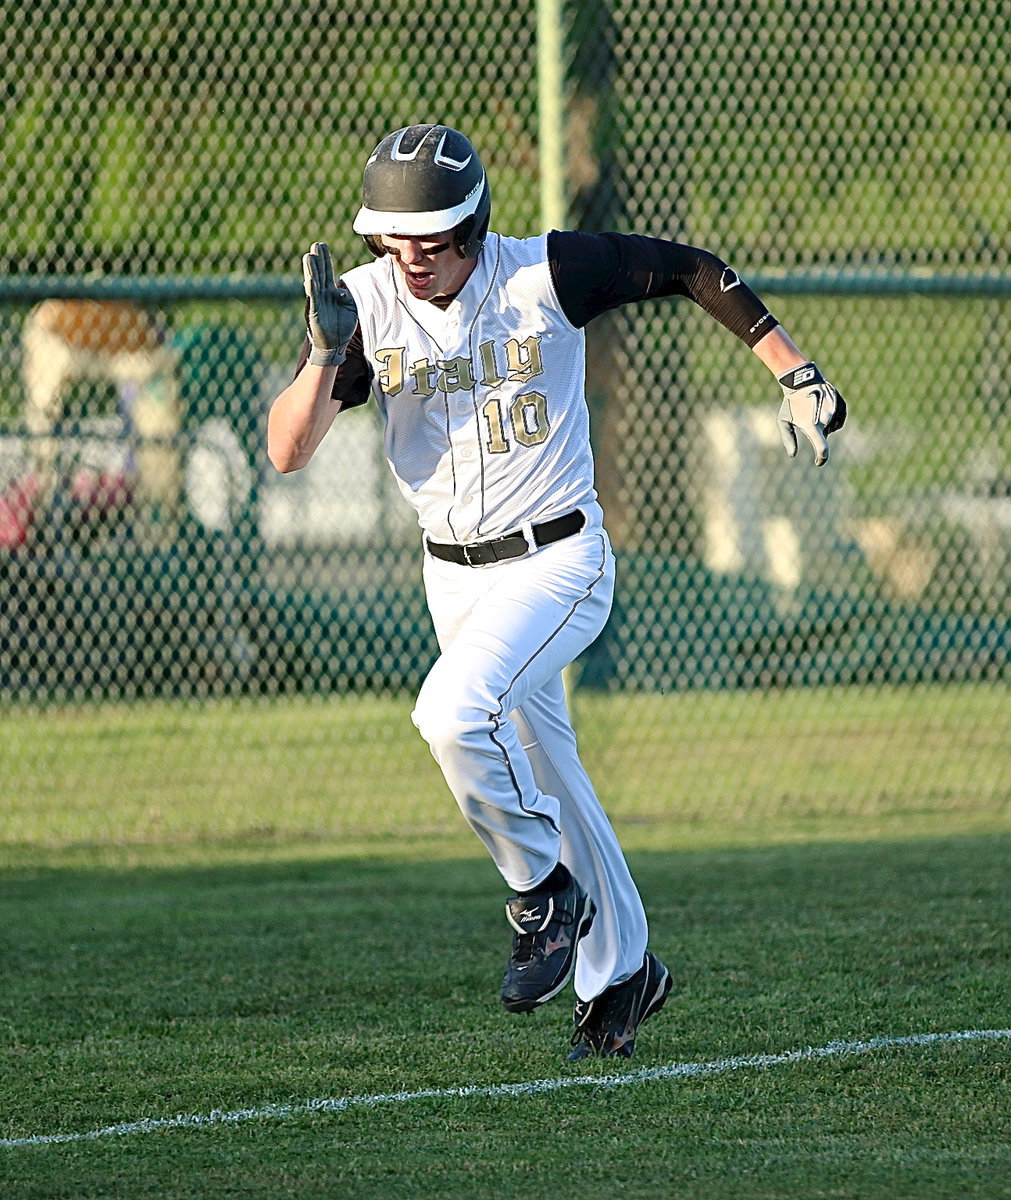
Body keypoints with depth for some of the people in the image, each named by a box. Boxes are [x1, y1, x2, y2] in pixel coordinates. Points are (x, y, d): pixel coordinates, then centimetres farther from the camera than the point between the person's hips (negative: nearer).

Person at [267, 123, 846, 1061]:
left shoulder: (546, 275, -16)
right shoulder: (365, 306, -8)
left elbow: (692, 270, -3)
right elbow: (287, 451, -13)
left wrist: (794, 373, -5)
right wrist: (327, 351, -29)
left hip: (557, 560, -5)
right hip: (454, 576, 5)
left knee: (454, 711, -29)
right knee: (542, 779, 16)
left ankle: (545, 891, -7)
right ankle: (619, 971, 33)